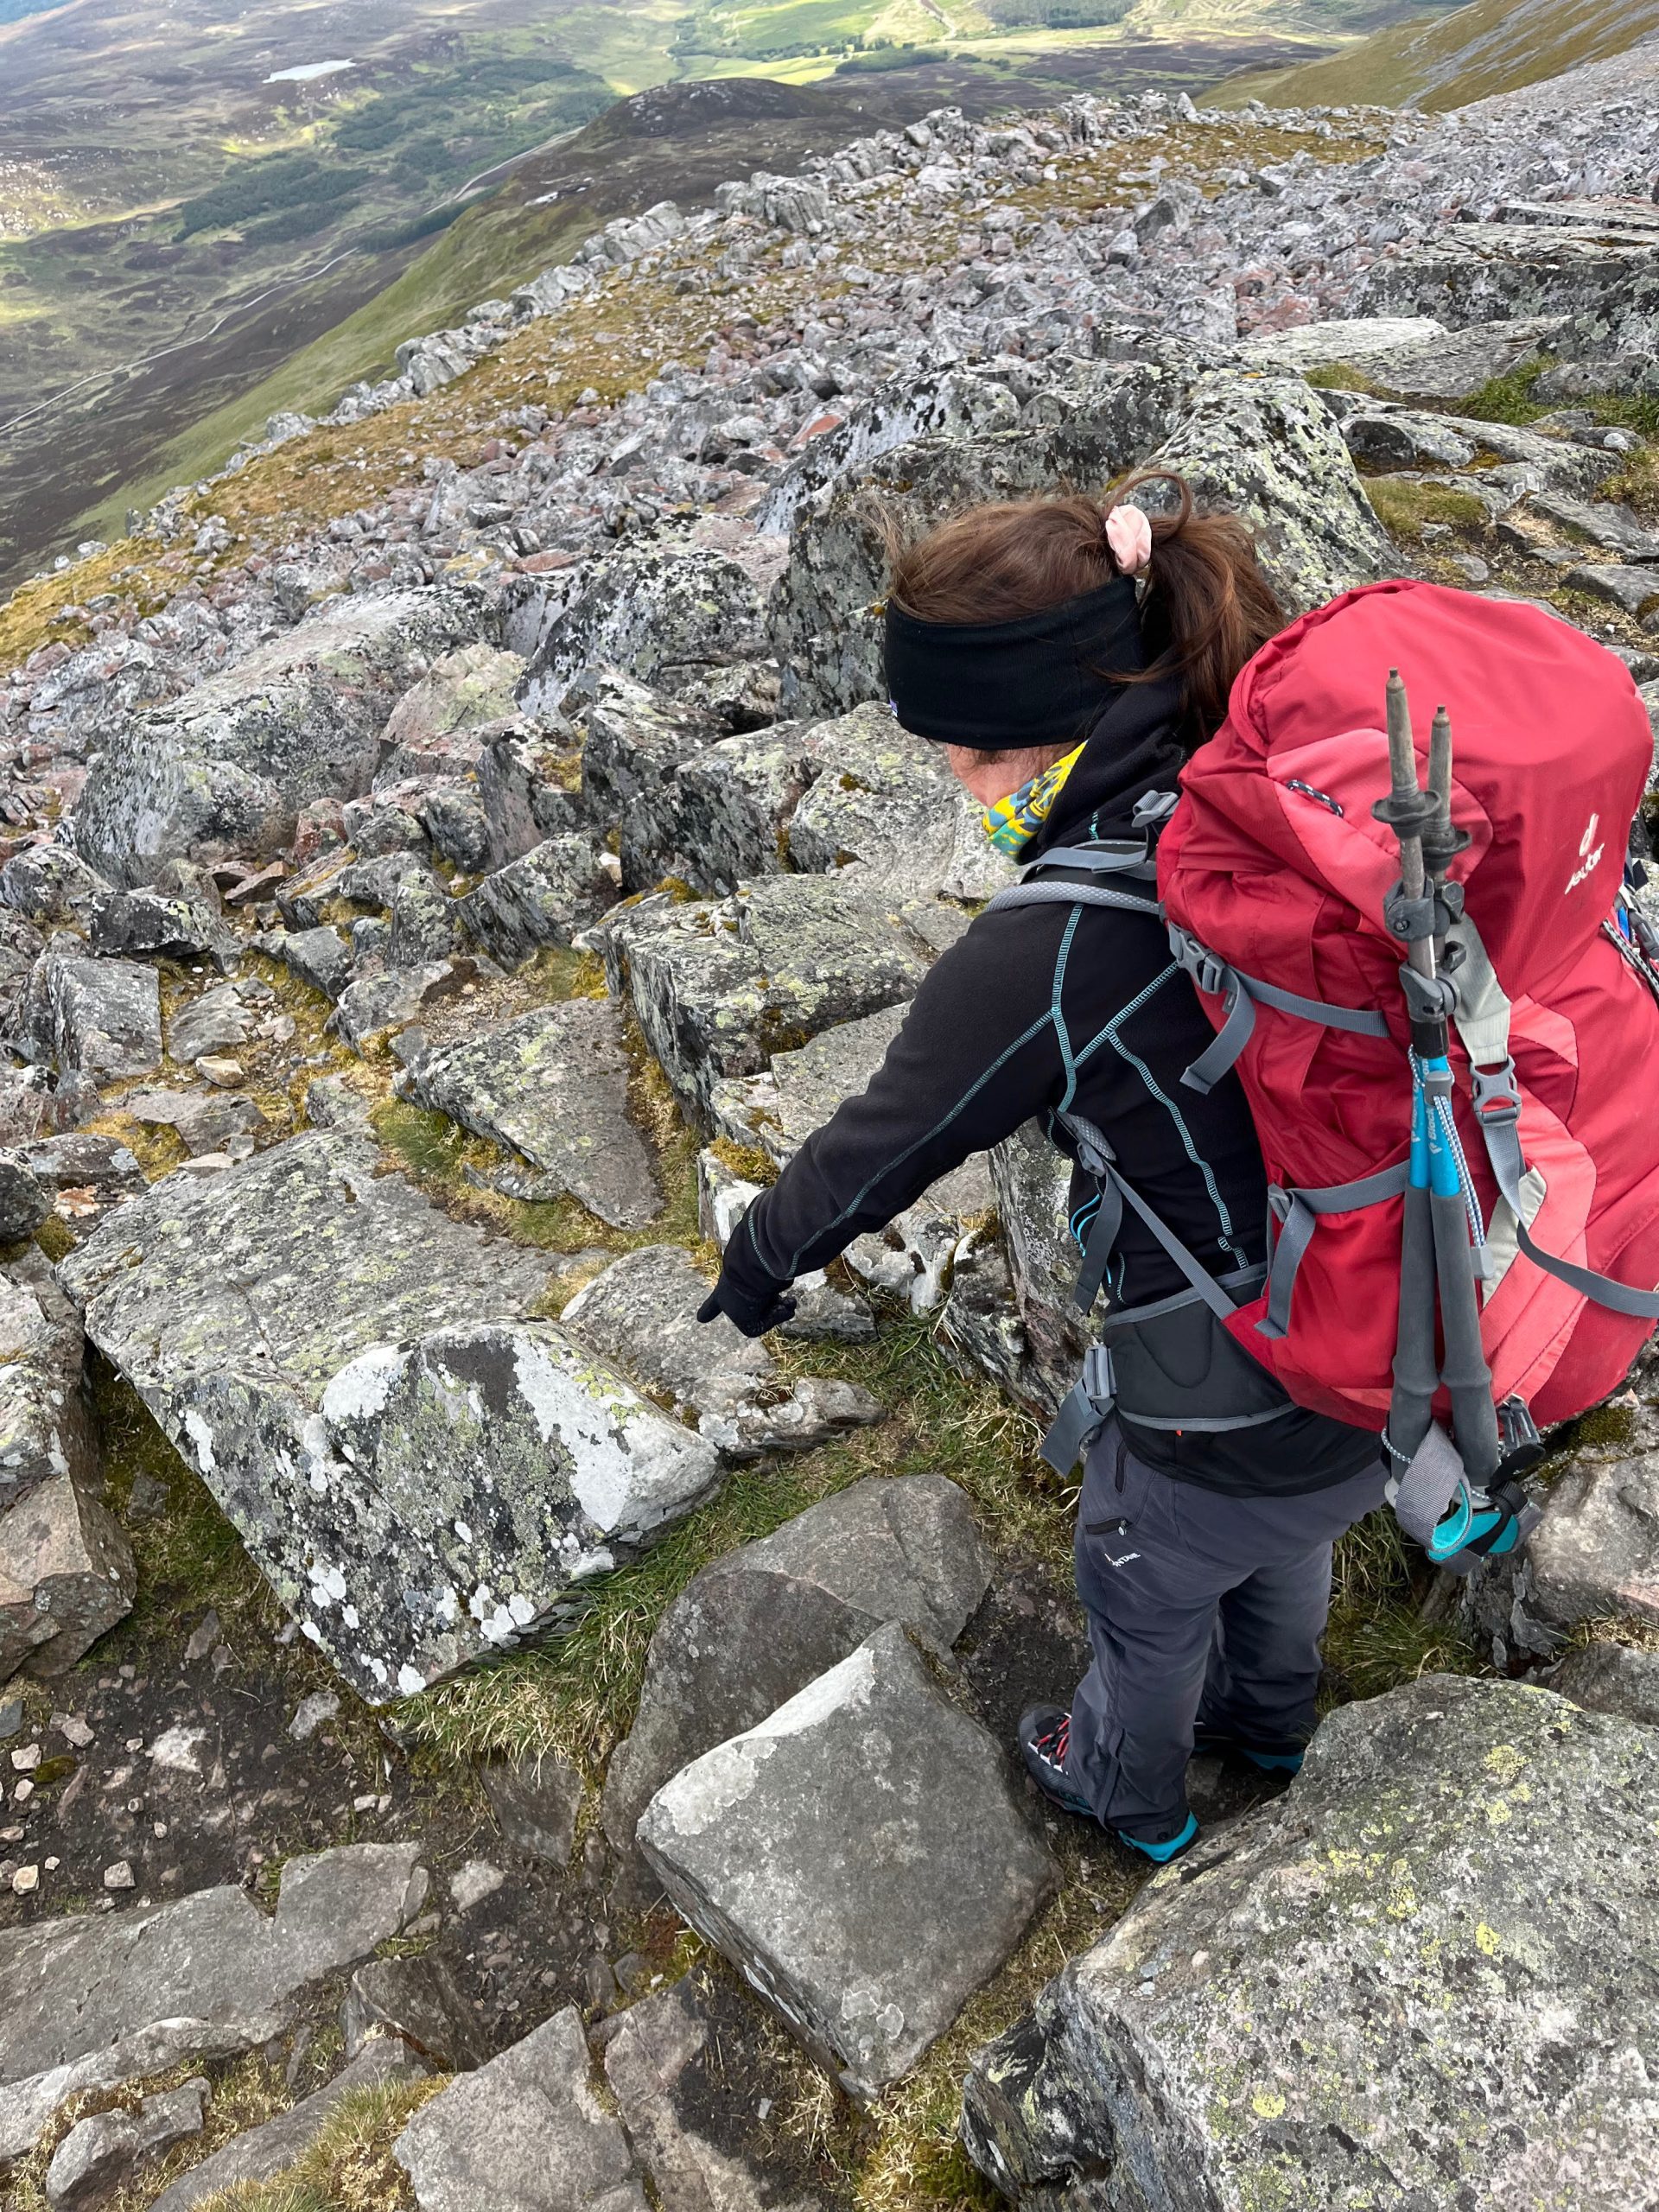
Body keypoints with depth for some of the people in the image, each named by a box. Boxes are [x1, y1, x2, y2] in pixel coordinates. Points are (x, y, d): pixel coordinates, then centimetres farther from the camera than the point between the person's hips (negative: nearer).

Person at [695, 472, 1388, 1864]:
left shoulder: (1051, 952, -32)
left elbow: (888, 1141, -16)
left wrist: (760, 1264, 5)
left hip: (1241, 1429, -6)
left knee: (1145, 1600, 28)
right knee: (1284, 1545, 37)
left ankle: (1130, 1789, 60)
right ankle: (1268, 1717, 68)